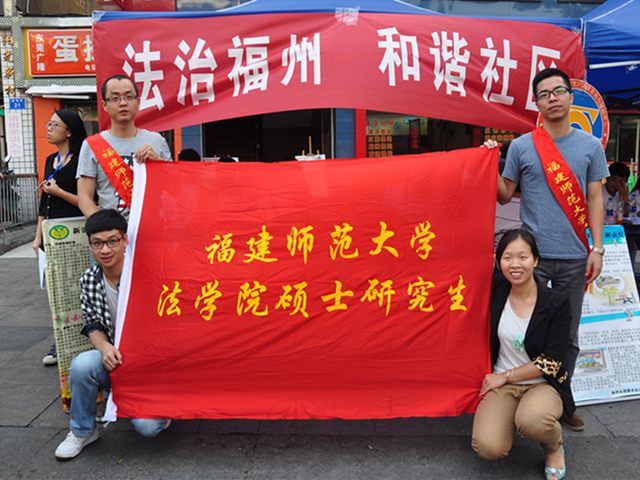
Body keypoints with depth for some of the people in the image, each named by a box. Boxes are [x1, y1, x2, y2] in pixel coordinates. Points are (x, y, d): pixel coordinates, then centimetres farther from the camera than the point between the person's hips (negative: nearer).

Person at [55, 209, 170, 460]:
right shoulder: (88, 281, 0)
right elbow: (93, 325, 6)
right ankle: (82, 432, -1)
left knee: (147, 425, -24)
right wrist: (105, 348, -16)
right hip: (115, 359, 4)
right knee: (82, 365, -29)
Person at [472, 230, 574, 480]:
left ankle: (554, 446, 0)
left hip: (543, 384, -2)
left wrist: (505, 376, -9)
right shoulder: (497, 291, -3)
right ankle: (511, 417, 12)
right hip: (501, 384, 2)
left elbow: (550, 363, -11)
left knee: (531, 419, -38)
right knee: (488, 447, -23)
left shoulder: (557, 302, -11)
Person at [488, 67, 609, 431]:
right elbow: (505, 196, 7)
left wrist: (598, 247, -1)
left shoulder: (591, 145, 8)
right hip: (533, 254, -1)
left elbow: (595, 199, 7)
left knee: (568, 336, 9)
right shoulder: (521, 146, 4)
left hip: (574, 256, 2)